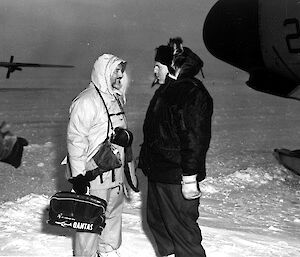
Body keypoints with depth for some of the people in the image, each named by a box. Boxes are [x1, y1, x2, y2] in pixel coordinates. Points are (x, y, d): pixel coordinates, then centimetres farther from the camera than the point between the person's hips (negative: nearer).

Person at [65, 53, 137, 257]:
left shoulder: (116, 99, 12)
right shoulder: (87, 101, -18)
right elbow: (76, 139, -19)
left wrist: (128, 165, 24)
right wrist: (78, 175, -20)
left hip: (115, 172, 9)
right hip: (94, 174, -9)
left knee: (114, 212, 20)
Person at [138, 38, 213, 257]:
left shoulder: (192, 93, -19)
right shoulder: (167, 90, 13)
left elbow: (195, 139, -24)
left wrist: (190, 179, -25)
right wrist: (147, 162, 24)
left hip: (176, 178, -10)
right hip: (158, 173, 10)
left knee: (180, 227, 0)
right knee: (157, 220, 22)